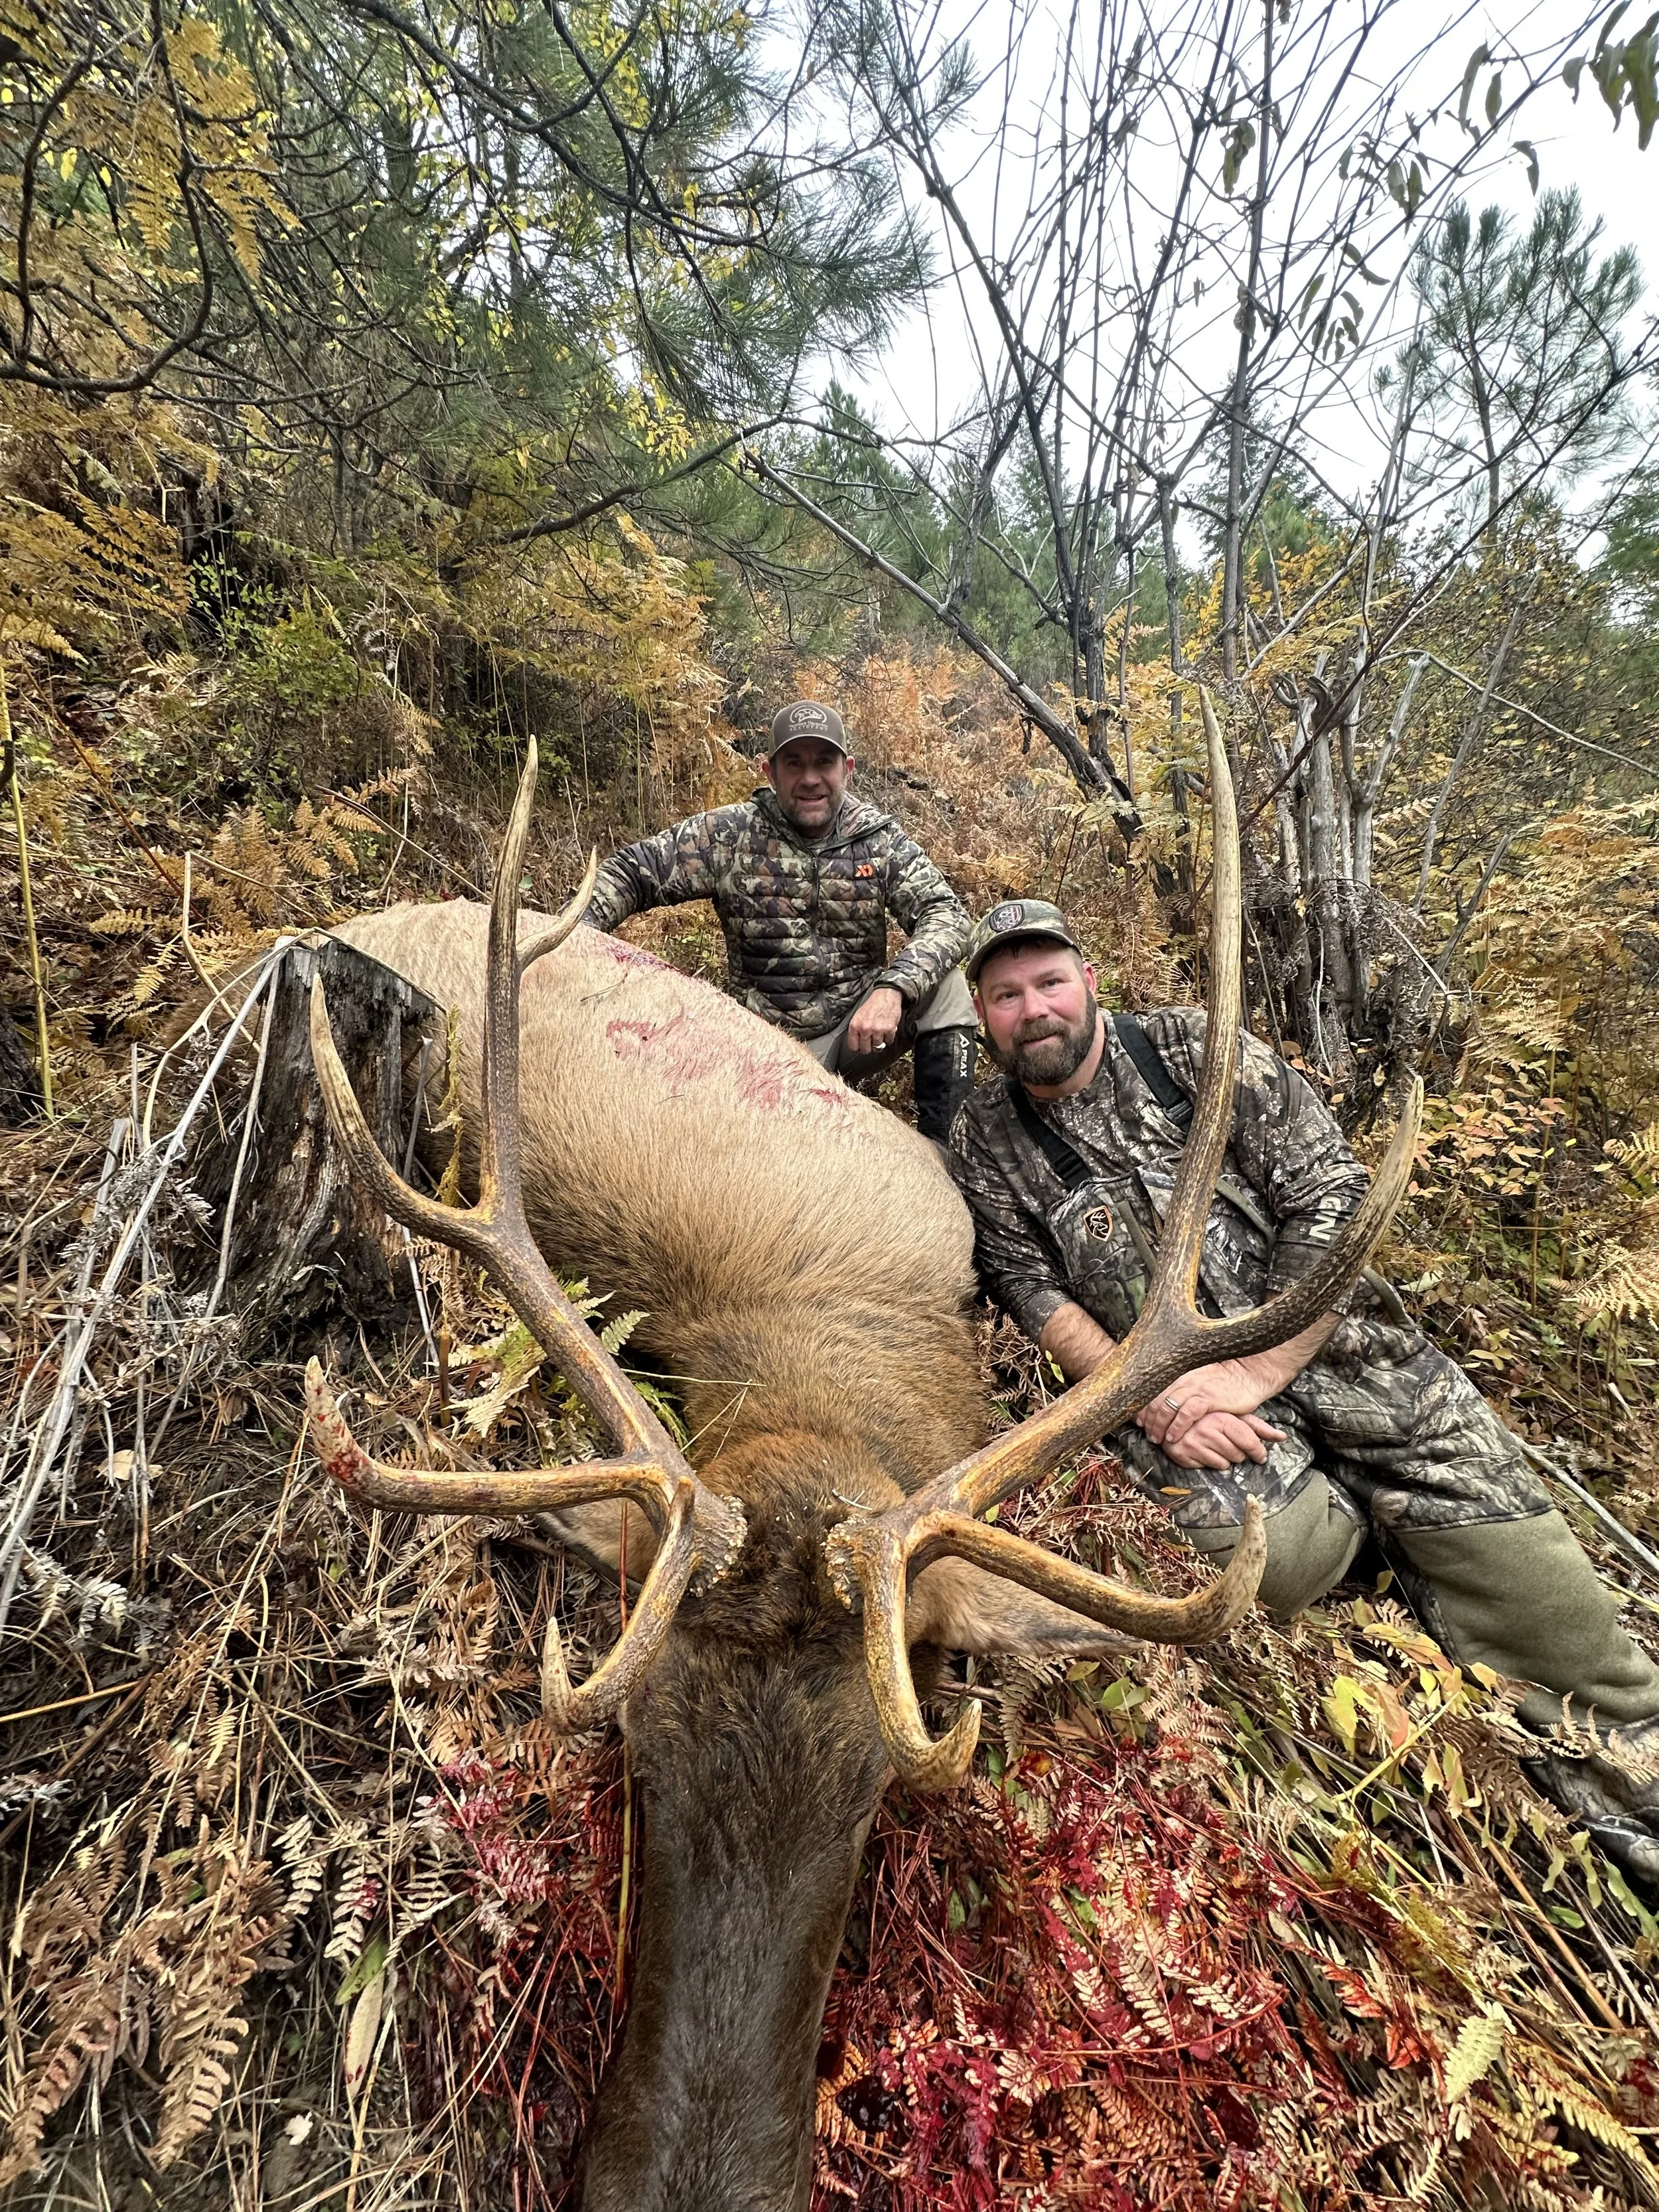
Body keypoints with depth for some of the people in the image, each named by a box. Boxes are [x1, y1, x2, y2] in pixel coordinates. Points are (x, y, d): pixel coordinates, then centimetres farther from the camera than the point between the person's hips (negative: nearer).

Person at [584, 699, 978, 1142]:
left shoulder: (881, 839, -2)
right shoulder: (730, 834, -5)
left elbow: (945, 913, -13)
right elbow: (629, 873, -2)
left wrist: (893, 988, -33)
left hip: (858, 1027, 2)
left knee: (941, 979, -24)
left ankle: (944, 1147, -16)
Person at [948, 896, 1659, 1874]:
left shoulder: (1196, 1048, -2)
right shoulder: (986, 1144, 2)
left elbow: (1333, 1197, -7)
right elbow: (1038, 1298, -1)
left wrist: (1253, 1370, -15)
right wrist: (1151, 1399, -16)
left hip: (1324, 1338, 1)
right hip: (1165, 1388, 0)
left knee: (1506, 1539, -8)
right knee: (1271, 1554, -26)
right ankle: (1345, 1498, 7)